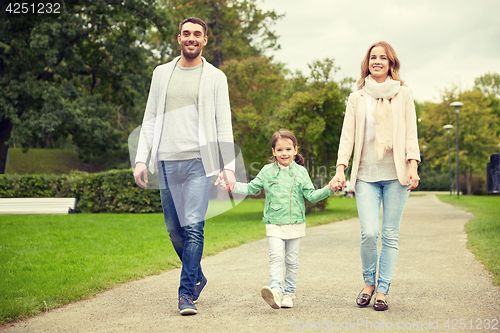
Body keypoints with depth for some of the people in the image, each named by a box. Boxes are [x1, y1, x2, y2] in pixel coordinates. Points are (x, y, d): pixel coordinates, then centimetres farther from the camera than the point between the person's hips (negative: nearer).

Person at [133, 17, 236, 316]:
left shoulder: (215, 77, 6)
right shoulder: (161, 73, 14)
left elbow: (224, 125, 3)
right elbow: (150, 120, 13)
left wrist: (229, 165, -6)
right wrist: (141, 159, 3)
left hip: (199, 160, -3)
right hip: (167, 161, 3)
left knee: (193, 227, -12)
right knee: (174, 229, 7)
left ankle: (186, 294, -6)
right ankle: (197, 277, 28)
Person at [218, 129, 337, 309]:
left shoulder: (300, 172, 4)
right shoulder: (267, 171, 4)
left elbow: (311, 195, 2)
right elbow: (251, 188, 12)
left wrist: (328, 190, -12)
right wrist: (232, 186, 1)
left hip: (295, 223, 1)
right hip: (274, 224, -1)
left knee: (292, 259, 7)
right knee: (276, 256, -14)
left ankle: (288, 293, 16)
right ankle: (275, 290, -24)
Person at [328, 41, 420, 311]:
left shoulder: (403, 94, 10)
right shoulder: (357, 98, 11)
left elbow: (410, 132, 6)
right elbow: (347, 136, 7)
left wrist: (413, 167, -6)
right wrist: (340, 170, -3)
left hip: (396, 173, 0)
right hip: (366, 174, 0)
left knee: (390, 235, 0)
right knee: (369, 232, -11)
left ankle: (382, 290, 11)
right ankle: (369, 282, 14)